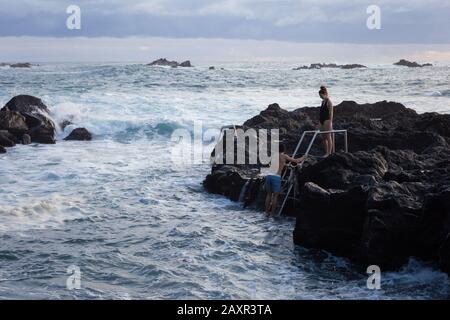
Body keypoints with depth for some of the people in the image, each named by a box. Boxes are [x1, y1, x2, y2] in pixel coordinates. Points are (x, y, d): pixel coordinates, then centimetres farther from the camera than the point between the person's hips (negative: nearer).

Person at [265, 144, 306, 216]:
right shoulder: (284, 156, 4)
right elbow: (296, 161, 12)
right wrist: (302, 158, 30)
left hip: (269, 175, 5)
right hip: (276, 177, -5)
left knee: (269, 194, 13)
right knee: (275, 195, 2)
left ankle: (267, 212, 13)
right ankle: (272, 213, 2)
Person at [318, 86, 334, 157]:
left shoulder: (329, 102, -11)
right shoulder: (323, 102, 14)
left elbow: (331, 113, -16)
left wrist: (330, 122, -21)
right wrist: (320, 123, 19)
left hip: (327, 121, -9)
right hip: (322, 121, 9)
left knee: (328, 137, -5)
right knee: (324, 138, 10)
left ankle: (329, 153, -2)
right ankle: (326, 153, 14)